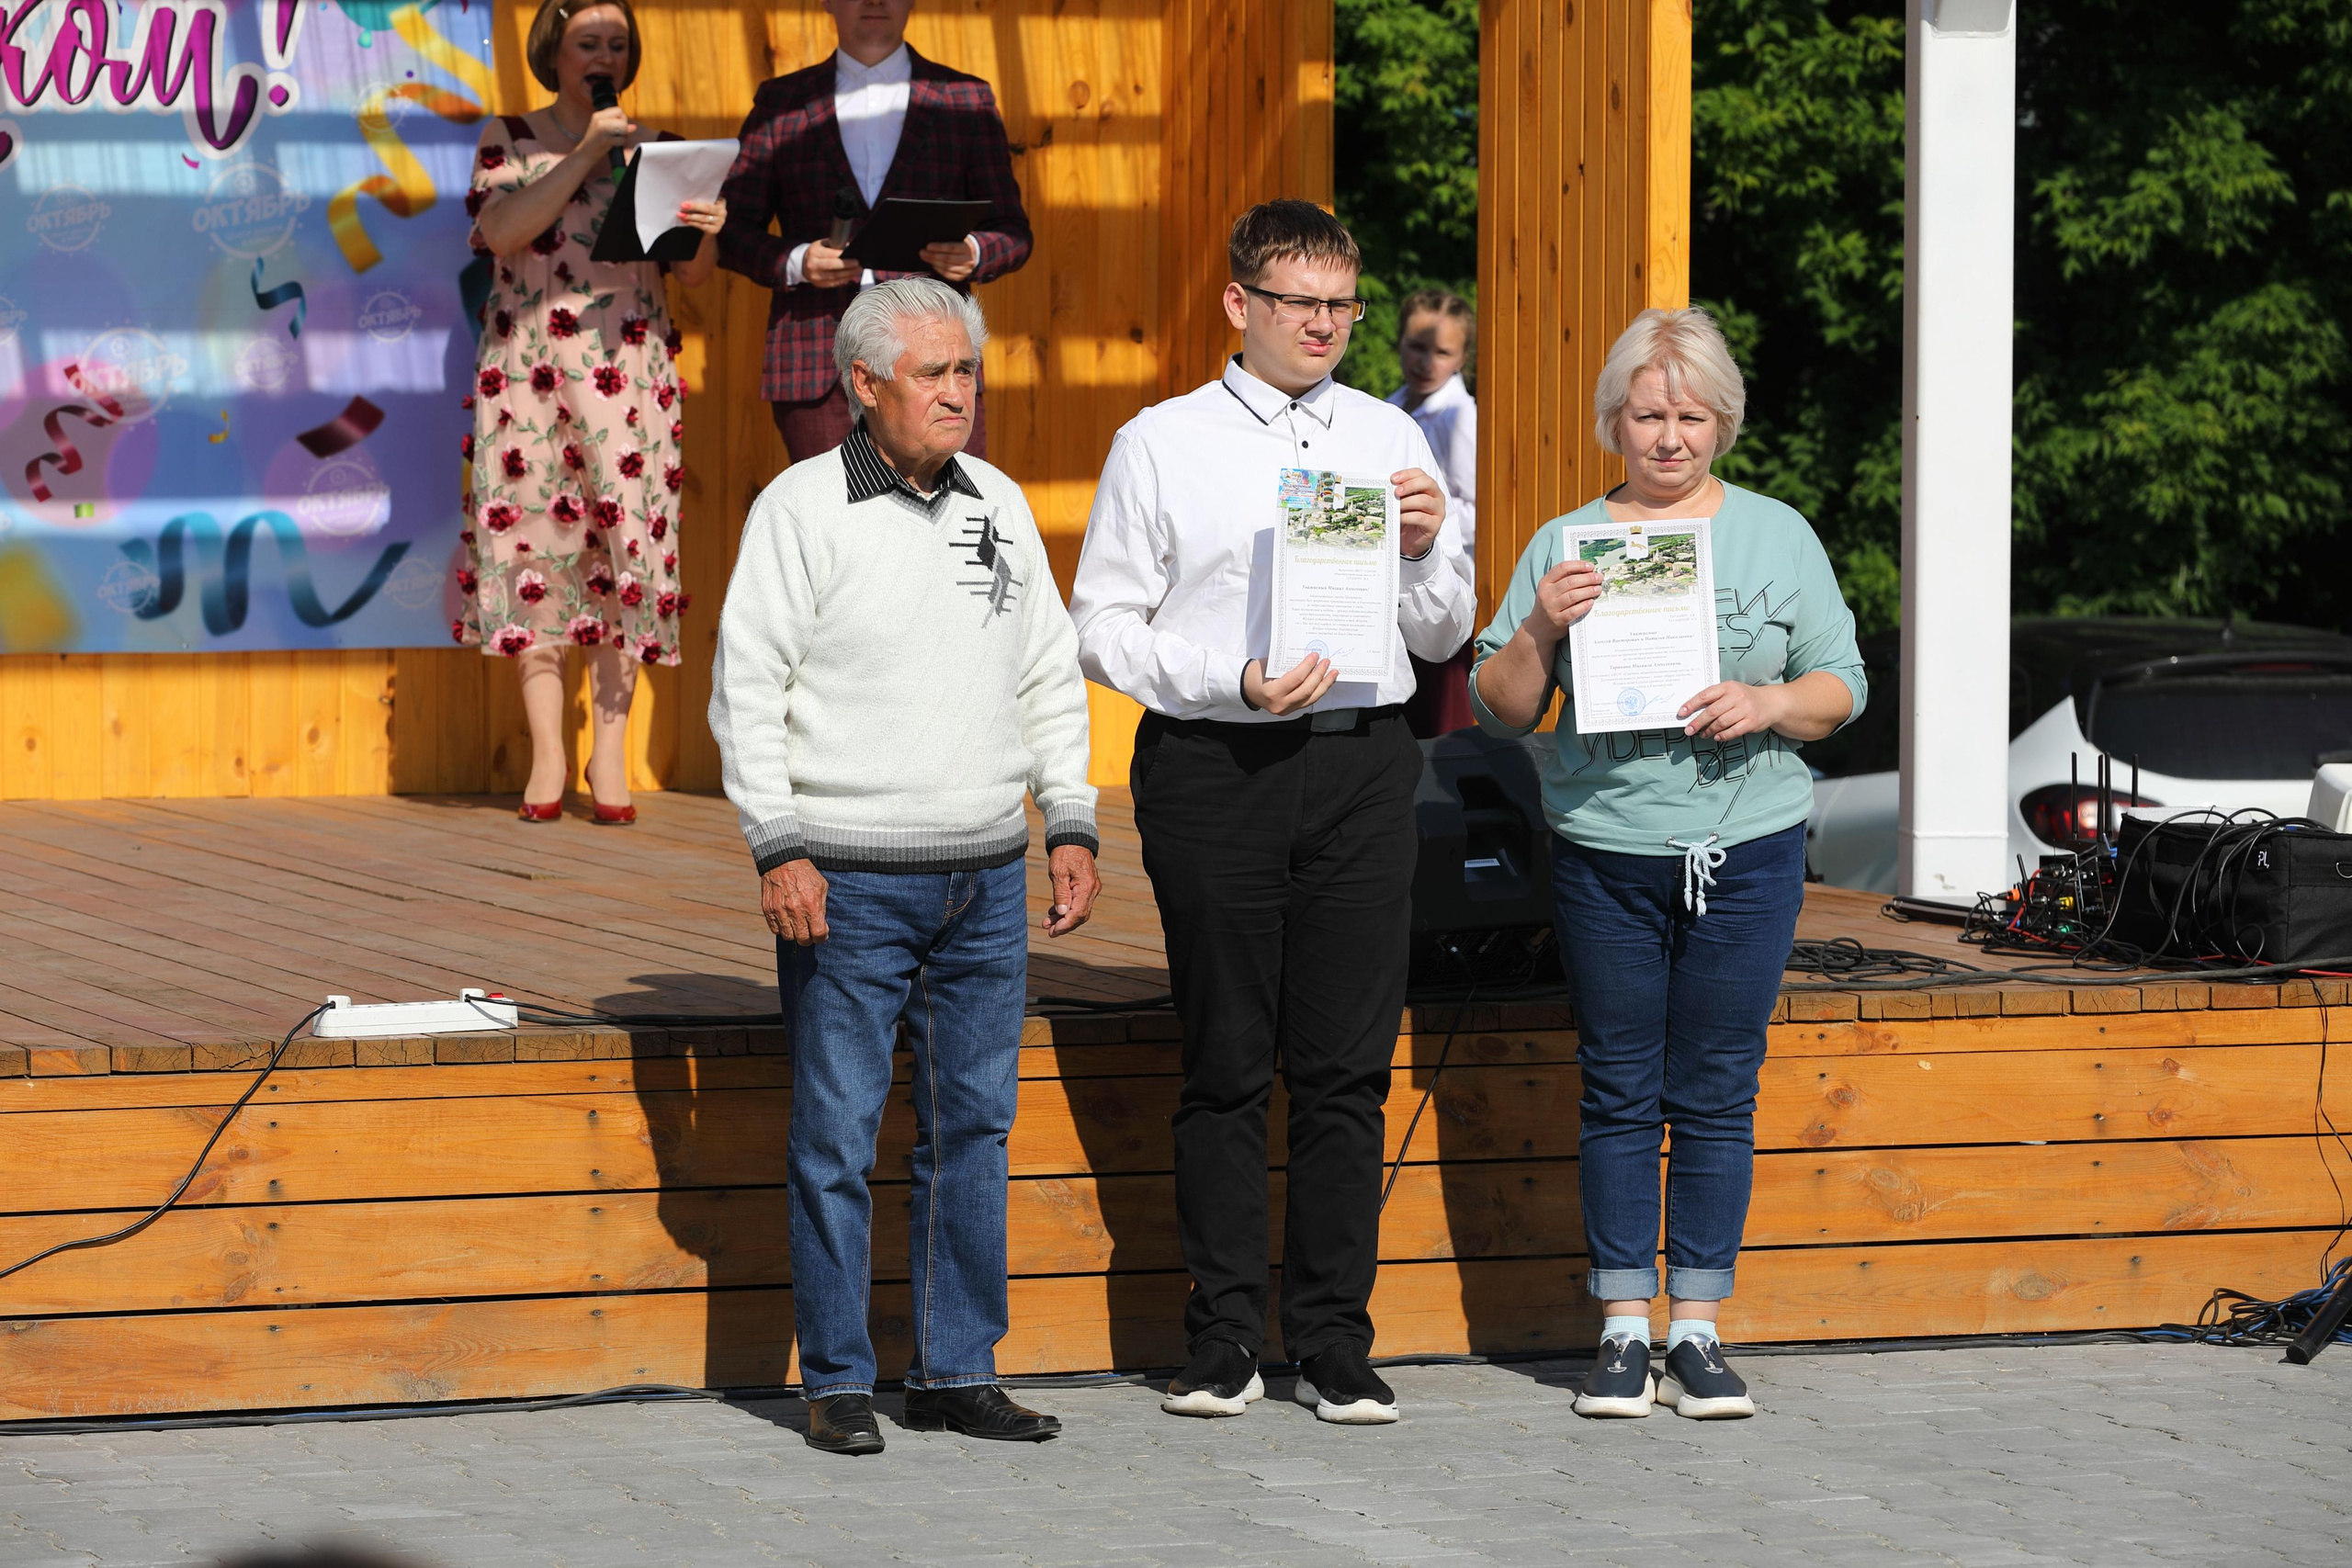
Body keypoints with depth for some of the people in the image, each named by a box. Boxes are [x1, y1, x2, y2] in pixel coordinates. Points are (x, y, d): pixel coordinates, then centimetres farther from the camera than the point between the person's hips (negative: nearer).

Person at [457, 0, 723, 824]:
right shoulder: (509, 138, 7)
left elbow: (692, 274, 10)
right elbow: (502, 232, -11)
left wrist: (706, 230, -12)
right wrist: (586, 154, -14)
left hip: (629, 370, 1)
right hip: (529, 367, -1)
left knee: (626, 540, -5)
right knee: (536, 541, -5)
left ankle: (610, 749, -1)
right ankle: (547, 750, -2)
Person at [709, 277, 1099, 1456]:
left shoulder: (998, 505, 11)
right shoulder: (801, 509, -5)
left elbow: (1052, 677, 18)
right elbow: (746, 686, -6)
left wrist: (1072, 827, 10)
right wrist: (779, 850, -13)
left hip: (986, 875, 5)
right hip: (849, 881, -5)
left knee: (974, 1126, 7)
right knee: (837, 1137, -2)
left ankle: (957, 1371, 15)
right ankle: (837, 1382, 5)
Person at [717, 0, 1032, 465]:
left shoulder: (965, 101, 13)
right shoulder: (782, 103, 14)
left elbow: (1012, 233, 12)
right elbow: (731, 230, 11)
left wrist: (973, 253, -11)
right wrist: (795, 262, -9)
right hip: (817, 370, 0)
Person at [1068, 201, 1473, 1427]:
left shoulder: (1390, 443, 13)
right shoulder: (1162, 444, 4)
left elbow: (1444, 639, 17)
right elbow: (1103, 625, 0)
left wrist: (1424, 554, -4)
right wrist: (1234, 683, -13)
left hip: (1362, 763, 2)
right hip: (1215, 767, -2)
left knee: (1348, 1066, 1)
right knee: (1226, 1064, 1)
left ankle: (1336, 1344, 7)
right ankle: (1223, 1341, 7)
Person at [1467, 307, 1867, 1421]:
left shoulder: (1776, 536, 7)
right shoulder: (1563, 545, 7)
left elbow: (1842, 688, 7)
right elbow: (1499, 710, 5)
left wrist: (1768, 705, -12)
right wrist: (1539, 630, -13)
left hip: (1745, 852, 0)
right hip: (1605, 853, 0)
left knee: (1716, 1095, 2)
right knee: (1619, 1095, 2)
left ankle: (1697, 1331, 8)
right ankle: (1623, 1331, 8)